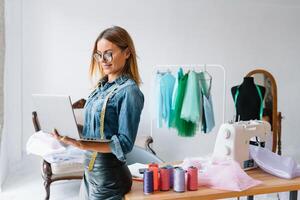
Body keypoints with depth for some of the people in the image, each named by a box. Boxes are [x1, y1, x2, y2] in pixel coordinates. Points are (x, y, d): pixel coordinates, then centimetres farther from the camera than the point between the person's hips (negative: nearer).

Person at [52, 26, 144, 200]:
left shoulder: (129, 91, -18)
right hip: (90, 172, 7)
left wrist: (81, 145, -28)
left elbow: (124, 144, -20)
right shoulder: (103, 86, 5)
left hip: (109, 178, -7)